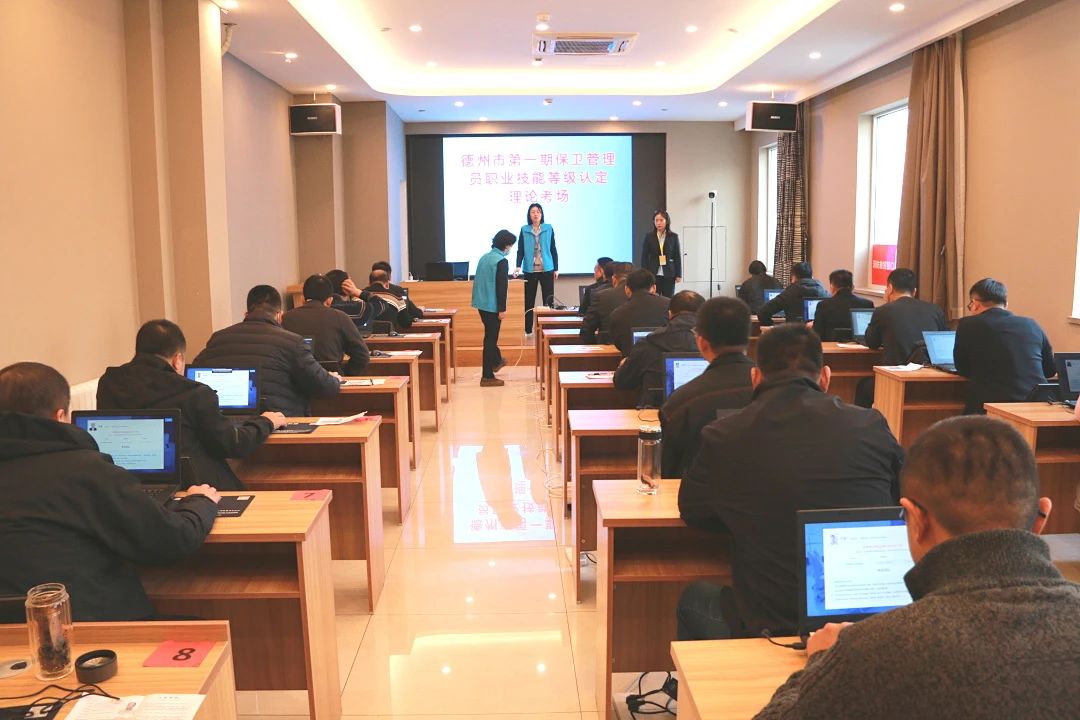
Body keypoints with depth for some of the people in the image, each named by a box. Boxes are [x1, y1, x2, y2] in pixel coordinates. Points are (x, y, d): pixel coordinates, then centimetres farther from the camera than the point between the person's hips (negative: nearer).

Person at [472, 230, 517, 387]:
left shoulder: (484, 257, 10)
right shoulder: (502, 261, -15)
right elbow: (501, 287, -19)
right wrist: (502, 309, -16)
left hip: (481, 303, 8)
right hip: (492, 305, -8)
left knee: (490, 334, 26)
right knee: (490, 338, -1)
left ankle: (496, 361, 44)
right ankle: (487, 377, 4)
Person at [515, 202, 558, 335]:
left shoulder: (548, 229, 3)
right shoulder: (524, 230, 2)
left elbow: (553, 250, 7)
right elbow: (520, 250, 1)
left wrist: (556, 268, 5)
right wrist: (518, 267, -13)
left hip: (547, 269, 0)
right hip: (530, 270, 0)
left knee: (548, 300, 1)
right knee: (529, 300, 4)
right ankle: (528, 330, 10)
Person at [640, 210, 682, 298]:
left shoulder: (674, 237, 3)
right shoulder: (648, 236, 2)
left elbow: (678, 257, 4)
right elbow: (644, 256, 3)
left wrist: (679, 275, 0)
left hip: (669, 274, 0)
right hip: (653, 274, 0)